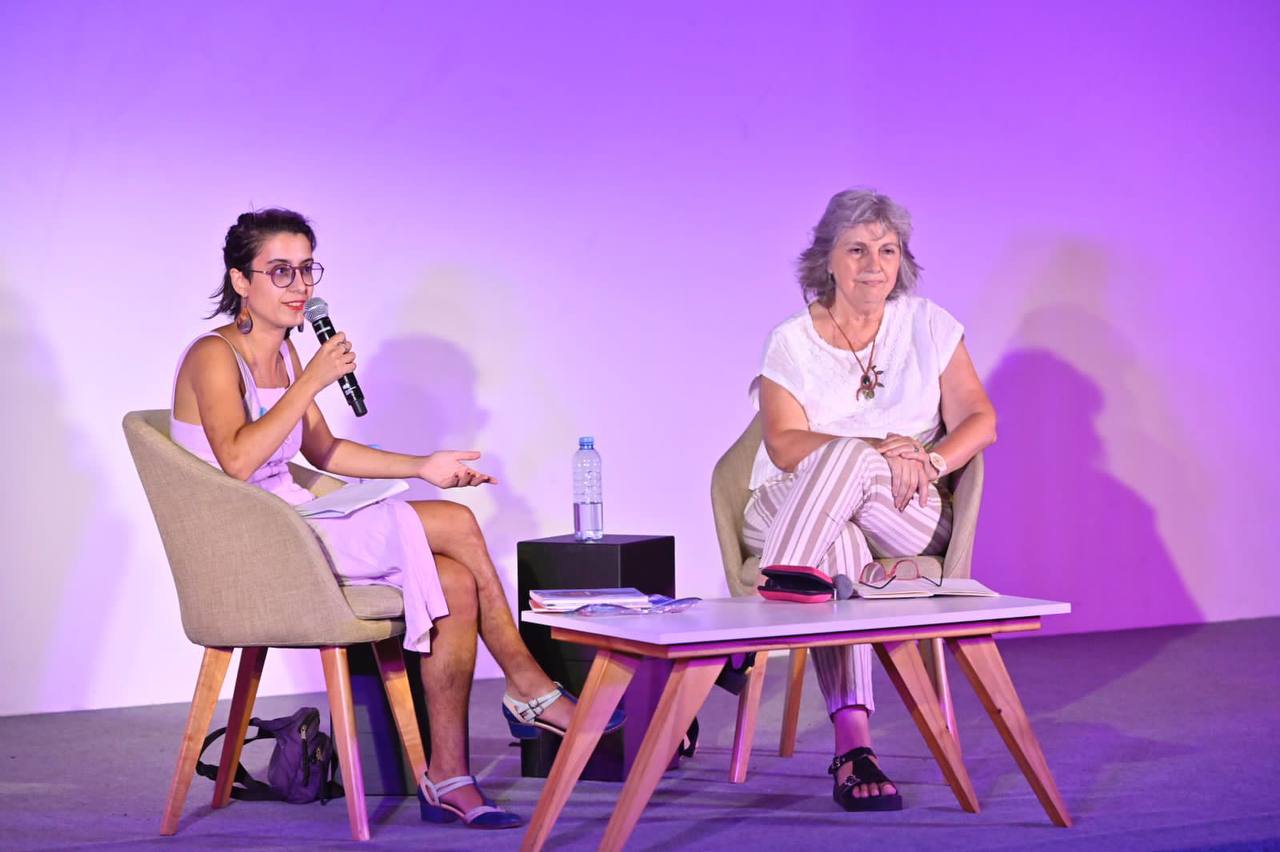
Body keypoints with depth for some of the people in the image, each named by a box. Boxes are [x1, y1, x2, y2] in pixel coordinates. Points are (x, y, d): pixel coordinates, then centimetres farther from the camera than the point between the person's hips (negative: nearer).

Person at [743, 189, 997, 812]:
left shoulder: (928, 327, 9)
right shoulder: (792, 342, 4)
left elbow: (979, 421, 1)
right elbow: (785, 446, -9)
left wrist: (929, 461, -21)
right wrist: (879, 450, -25)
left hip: (909, 520, 0)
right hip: (792, 512, 0)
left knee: (851, 460, -34)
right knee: (838, 546, -38)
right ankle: (853, 742, -47)